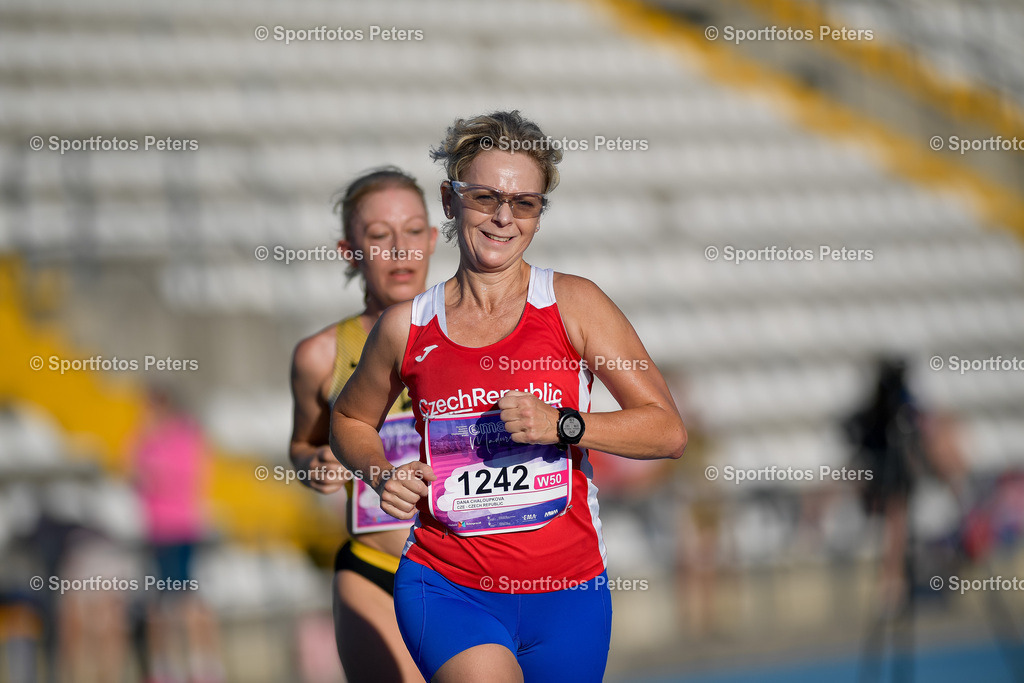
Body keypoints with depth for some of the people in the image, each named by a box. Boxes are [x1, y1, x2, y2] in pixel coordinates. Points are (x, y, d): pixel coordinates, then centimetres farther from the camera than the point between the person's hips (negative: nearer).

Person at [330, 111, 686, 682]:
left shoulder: (573, 304, -1)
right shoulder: (407, 326, 2)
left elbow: (668, 431, -2)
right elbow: (351, 420, 22)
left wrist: (562, 425, -16)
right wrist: (381, 474, 1)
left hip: (566, 595, 1)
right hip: (447, 587, -1)